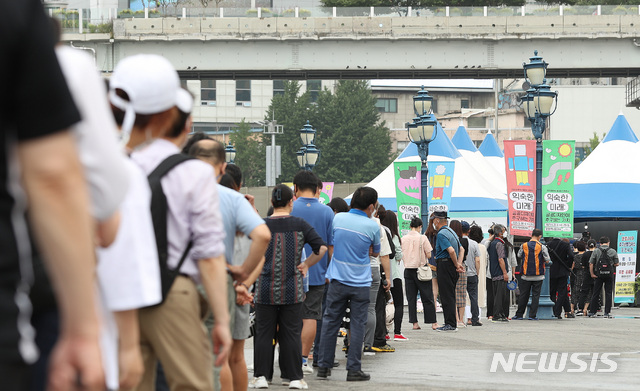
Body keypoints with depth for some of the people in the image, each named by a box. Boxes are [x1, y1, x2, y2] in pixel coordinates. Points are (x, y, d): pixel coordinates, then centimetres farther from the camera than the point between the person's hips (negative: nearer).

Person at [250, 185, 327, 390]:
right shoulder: (300, 225, 0)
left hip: (265, 289, 0)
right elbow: (322, 248, -3)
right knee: (291, 333, 4)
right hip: (292, 289, 0)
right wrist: (306, 265, 8)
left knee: (264, 333, 6)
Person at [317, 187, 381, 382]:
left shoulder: (338, 218, 0)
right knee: (357, 325, 3)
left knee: (330, 323, 8)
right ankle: (354, 369, 1)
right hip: (361, 283, -2)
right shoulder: (372, 226, -8)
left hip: (337, 280, 2)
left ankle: (324, 366, 11)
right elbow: (376, 252, 9)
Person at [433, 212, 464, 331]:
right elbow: (461, 249, 21)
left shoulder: (441, 234, -14)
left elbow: (451, 250, -25)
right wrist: (459, 263, 10)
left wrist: (456, 264, -13)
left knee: (446, 296, -7)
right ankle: (451, 323, 16)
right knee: (450, 295, 13)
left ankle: (450, 324, -8)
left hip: (445, 265, -10)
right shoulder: (451, 231, 17)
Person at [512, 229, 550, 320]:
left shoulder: (524, 246, -2)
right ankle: (532, 315, 2)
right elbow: (547, 261, -6)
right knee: (535, 295, 4)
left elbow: (519, 256, 14)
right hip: (538, 275, -2)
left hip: (526, 275, 2)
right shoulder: (542, 247, -8)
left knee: (523, 295, 9)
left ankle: (519, 315, 13)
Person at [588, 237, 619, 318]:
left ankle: (592, 312, 7)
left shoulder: (596, 251, 0)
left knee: (595, 294, 6)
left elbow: (591, 263, -4)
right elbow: (616, 264, 3)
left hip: (599, 275, 1)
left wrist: (592, 273, 2)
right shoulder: (613, 252, 0)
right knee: (608, 294, 5)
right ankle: (607, 312, 2)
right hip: (609, 275, -1)